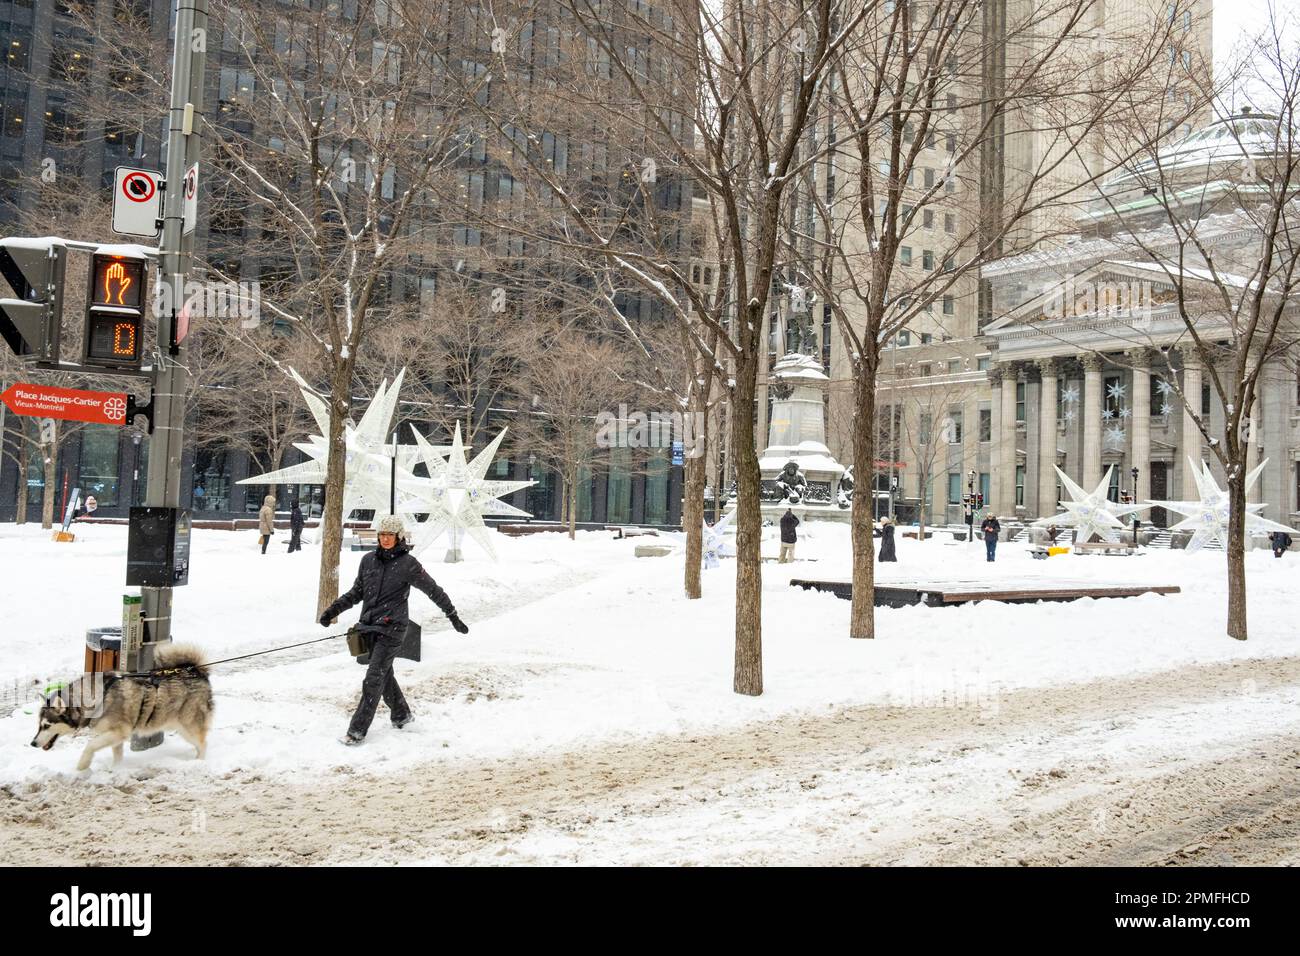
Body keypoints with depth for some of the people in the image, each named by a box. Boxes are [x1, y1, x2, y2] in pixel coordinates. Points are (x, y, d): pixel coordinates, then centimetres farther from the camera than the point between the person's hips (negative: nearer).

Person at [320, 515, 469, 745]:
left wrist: (454, 617, 0)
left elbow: (434, 591, -2)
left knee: (374, 679, -8)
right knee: (384, 674, 15)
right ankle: (401, 714, 36)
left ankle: (357, 730, -4)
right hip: (369, 626, 6)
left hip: (392, 629, -6)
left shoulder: (408, 563, -8)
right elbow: (357, 592, 19)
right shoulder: (369, 560, 7)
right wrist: (334, 609, 9)